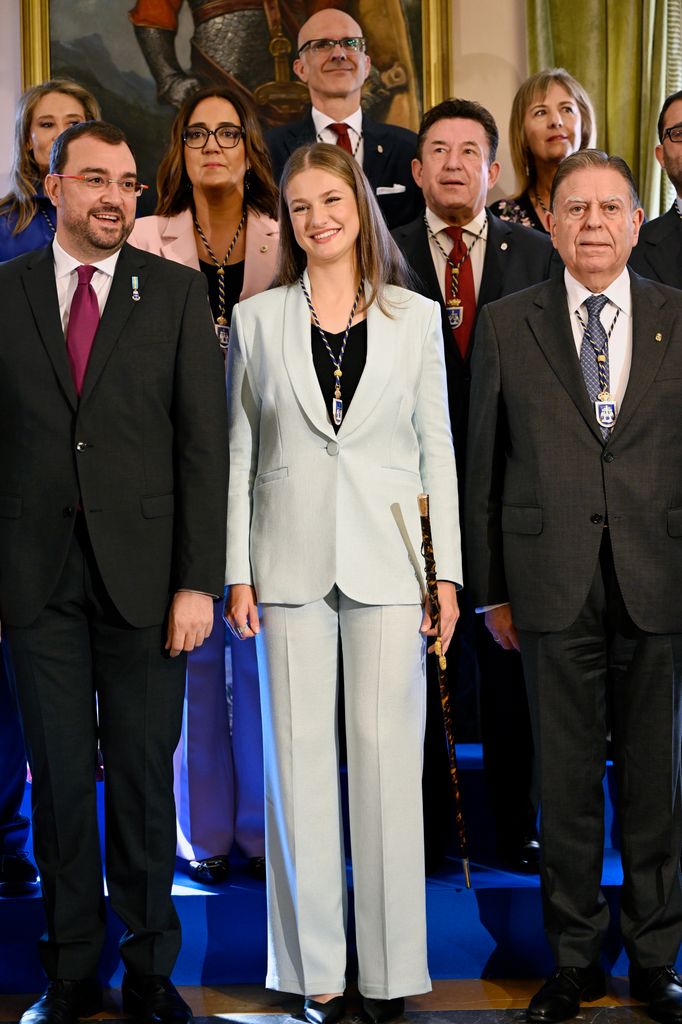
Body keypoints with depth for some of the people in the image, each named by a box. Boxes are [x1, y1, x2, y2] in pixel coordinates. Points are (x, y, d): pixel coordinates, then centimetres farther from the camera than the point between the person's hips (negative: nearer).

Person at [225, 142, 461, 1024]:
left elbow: (436, 449, 7)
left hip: (388, 561, 0)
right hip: (291, 562, 1)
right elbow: (238, 452, 7)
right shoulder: (256, 319, 7)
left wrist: (447, 571, 1)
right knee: (299, 758, 2)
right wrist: (237, 572, 1)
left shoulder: (415, 318, 7)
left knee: (388, 756, 0)